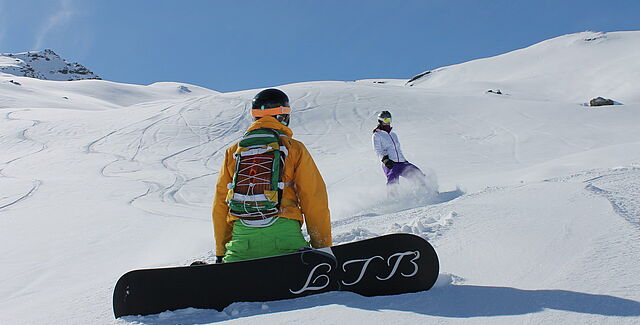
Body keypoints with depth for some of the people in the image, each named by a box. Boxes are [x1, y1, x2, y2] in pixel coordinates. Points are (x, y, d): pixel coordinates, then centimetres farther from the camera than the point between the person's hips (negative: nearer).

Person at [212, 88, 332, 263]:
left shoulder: (233, 152, 17)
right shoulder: (294, 149, 9)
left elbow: (220, 204, 17)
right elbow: (314, 200, 6)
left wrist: (221, 251, 22)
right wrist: (323, 246, 12)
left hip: (242, 237, 3)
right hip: (284, 235, -3)